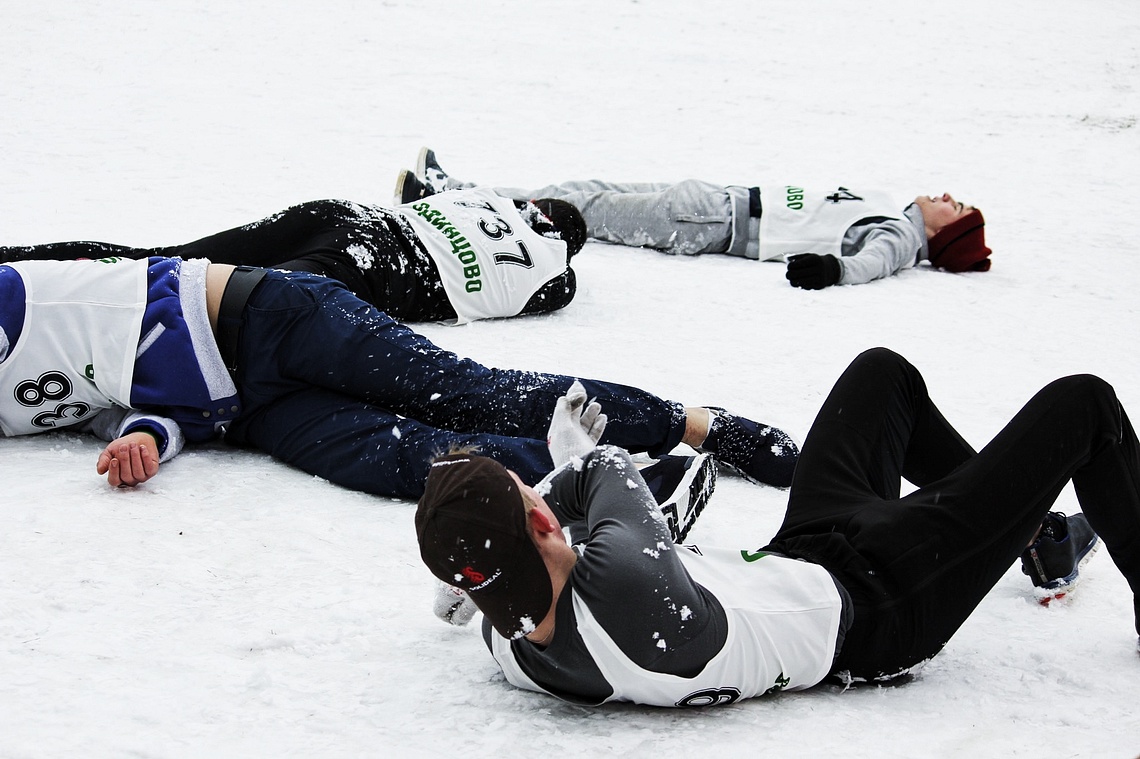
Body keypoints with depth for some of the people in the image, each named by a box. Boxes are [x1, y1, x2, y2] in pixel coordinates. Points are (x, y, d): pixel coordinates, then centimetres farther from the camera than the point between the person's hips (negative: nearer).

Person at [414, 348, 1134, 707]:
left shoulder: (508, 645, -21)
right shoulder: (624, 582, -46)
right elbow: (611, 472, -22)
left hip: (797, 553, 8)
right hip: (875, 602, -8)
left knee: (884, 371, 27)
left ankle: (1039, 536, 47)